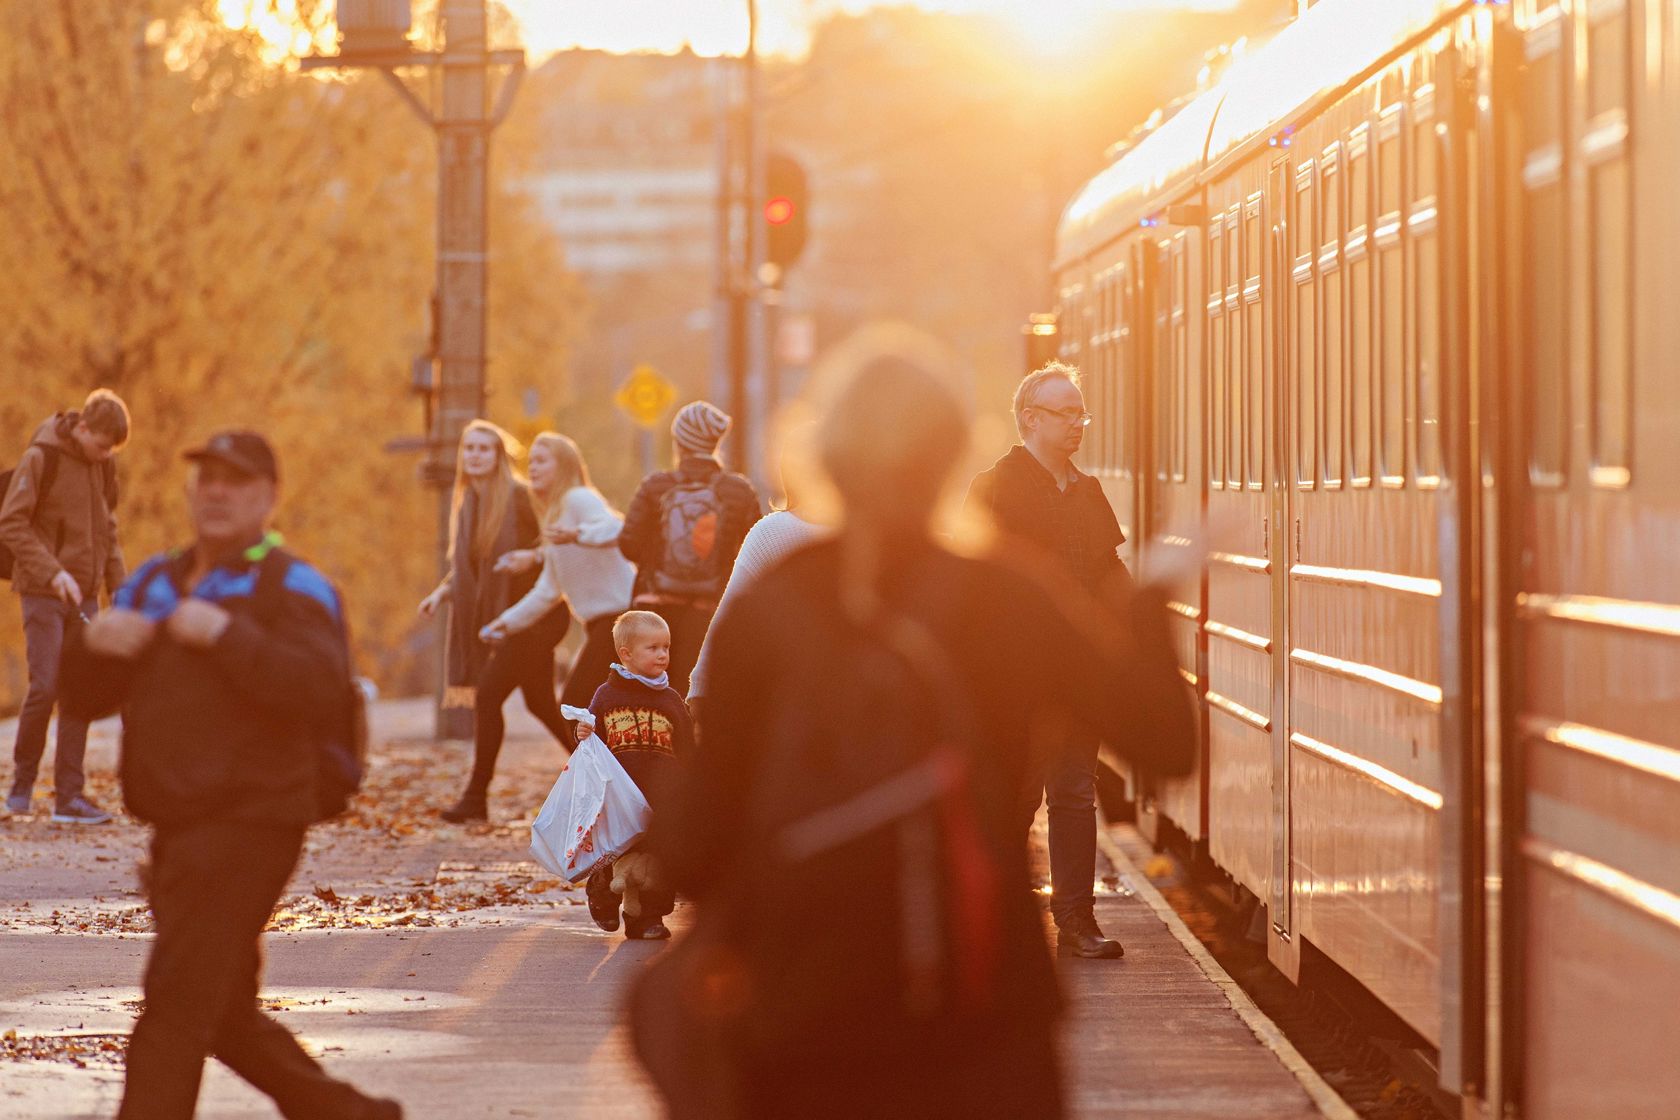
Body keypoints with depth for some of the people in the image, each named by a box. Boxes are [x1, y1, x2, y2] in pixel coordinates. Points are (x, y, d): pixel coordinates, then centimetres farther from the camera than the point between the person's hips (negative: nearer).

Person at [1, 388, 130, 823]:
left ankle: (69, 795, 5)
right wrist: (52, 572, -22)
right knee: (45, 686, -11)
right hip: (43, 592, -6)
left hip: (85, 595, 6)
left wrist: (118, 583, 9)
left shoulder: (101, 465, 9)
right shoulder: (40, 458, -10)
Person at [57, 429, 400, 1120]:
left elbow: (321, 687, -21)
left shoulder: (290, 586, -4)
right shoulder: (154, 582, 17)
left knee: (177, 1004, -15)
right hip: (179, 829, 8)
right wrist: (94, 645, -6)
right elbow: (84, 698, 16)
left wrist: (224, 634, -23)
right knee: (225, 1014, 15)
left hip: (248, 823, -8)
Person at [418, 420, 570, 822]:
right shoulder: (468, 505, 10)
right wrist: (443, 592, 4)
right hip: (499, 616, 8)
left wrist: (531, 556, -28)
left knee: (488, 694, -13)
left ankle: (477, 796, -8)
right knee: (539, 702, 11)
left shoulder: (518, 495, -12)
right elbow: (468, 566, 19)